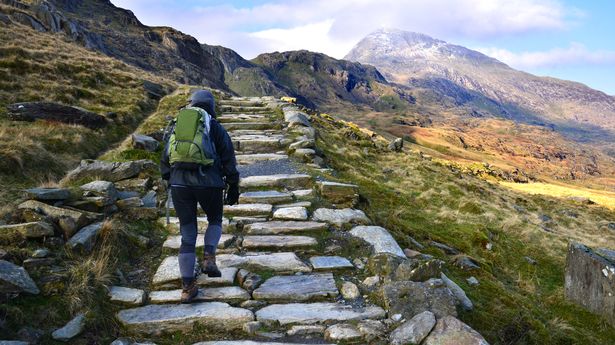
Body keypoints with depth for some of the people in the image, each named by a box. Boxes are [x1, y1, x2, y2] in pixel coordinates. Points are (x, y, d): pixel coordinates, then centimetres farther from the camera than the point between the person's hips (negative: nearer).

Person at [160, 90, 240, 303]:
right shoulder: (216, 128, 9)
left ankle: (188, 287, 8)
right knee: (215, 221, 25)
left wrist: (168, 181, 31)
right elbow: (228, 159, 5)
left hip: (179, 184, 2)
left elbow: (165, 159, 18)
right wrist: (233, 188, 11)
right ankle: (209, 258, 1)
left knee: (188, 235, 10)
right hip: (209, 183, -2)